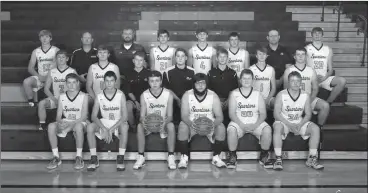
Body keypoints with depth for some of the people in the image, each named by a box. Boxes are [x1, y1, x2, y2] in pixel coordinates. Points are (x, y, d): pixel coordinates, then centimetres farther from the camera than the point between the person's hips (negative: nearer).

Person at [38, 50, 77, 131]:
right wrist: (55, 99, -8)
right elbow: (46, 89, 8)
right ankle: (42, 125, -14)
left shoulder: (72, 71, 2)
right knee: (41, 103, -23)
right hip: (55, 98, 3)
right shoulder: (52, 72, 9)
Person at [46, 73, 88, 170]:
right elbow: (58, 116, 2)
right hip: (65, 123, 4)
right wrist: (60, 123, -22)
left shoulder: (83, 96, -6)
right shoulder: (62, 97, 4)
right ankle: (56, 157, -17)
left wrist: (70, 124, -25)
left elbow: (83, 117, -12)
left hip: (79, 123, -3)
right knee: (51, 126, -26)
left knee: (78, 126, -39)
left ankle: (79, 157, -27)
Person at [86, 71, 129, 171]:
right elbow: (93, 116, -8)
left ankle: (120, 158, -27)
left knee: (124, 127, -36)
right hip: (104, 123, 2)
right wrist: (104, 129, -24)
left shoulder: (121, 95, -10)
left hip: (118, 123, -2)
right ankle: (94, 158, -19)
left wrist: (111, 130, -24)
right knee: (90, 127, -26)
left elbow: (124, 117, -15)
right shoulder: (99, 96, -5)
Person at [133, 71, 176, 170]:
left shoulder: (168, 94, -11)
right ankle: (141, 157, -19)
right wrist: (143, 121, -34)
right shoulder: (144, 95, -8)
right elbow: (142, 115, -8)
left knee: (171, 125, -34)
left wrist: (164, 122, -35)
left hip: (163, 124, -1)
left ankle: (171, 157, -24)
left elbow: (170, 116, -11)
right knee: (139, 126, -31)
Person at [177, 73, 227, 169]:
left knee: (221, 127, -28)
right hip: (192, 124, -1)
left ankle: (216, 157, -10)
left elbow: (219, 116, -11)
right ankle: (184, 157, -15)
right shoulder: (187, 95, -8)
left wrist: (213, 124, -34)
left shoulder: (213, 96, -7)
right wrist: (190, 123, -37)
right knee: (182, 127, -32)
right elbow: (184, 116, -14)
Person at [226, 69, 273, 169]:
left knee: (267, 130, -27)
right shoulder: (234, 94, 3)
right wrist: (242, 125, -18)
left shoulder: (258, 94, 6)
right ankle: (232, 156, -13)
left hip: (256, 124, 1)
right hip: (239, 123, -1)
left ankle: (264, 156, -6)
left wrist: (255, 125, -17)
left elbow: (263, 114, 1)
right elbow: (232, 114, -4)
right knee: (231, 130, -33)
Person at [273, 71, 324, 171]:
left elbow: (308, 114, 0)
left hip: (300, 122, 3)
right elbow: (276, 114, -13)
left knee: (315, 128, -21)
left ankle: (312, 159, -13)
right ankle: (278, 159, -32)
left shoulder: (305, 96, -1)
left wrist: (300, 125, -18)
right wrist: (289, 125, -23)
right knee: (277, 127, -36)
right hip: (284, 122, -3)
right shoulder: (281, 95, -10)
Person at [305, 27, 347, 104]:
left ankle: (328, 103, -12)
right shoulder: (306, 49, 4)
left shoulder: (328, 50, 13)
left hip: (325, 78, 4)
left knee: (342, 81, -22)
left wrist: (325, 77, -9)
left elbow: (330, 69, 12)